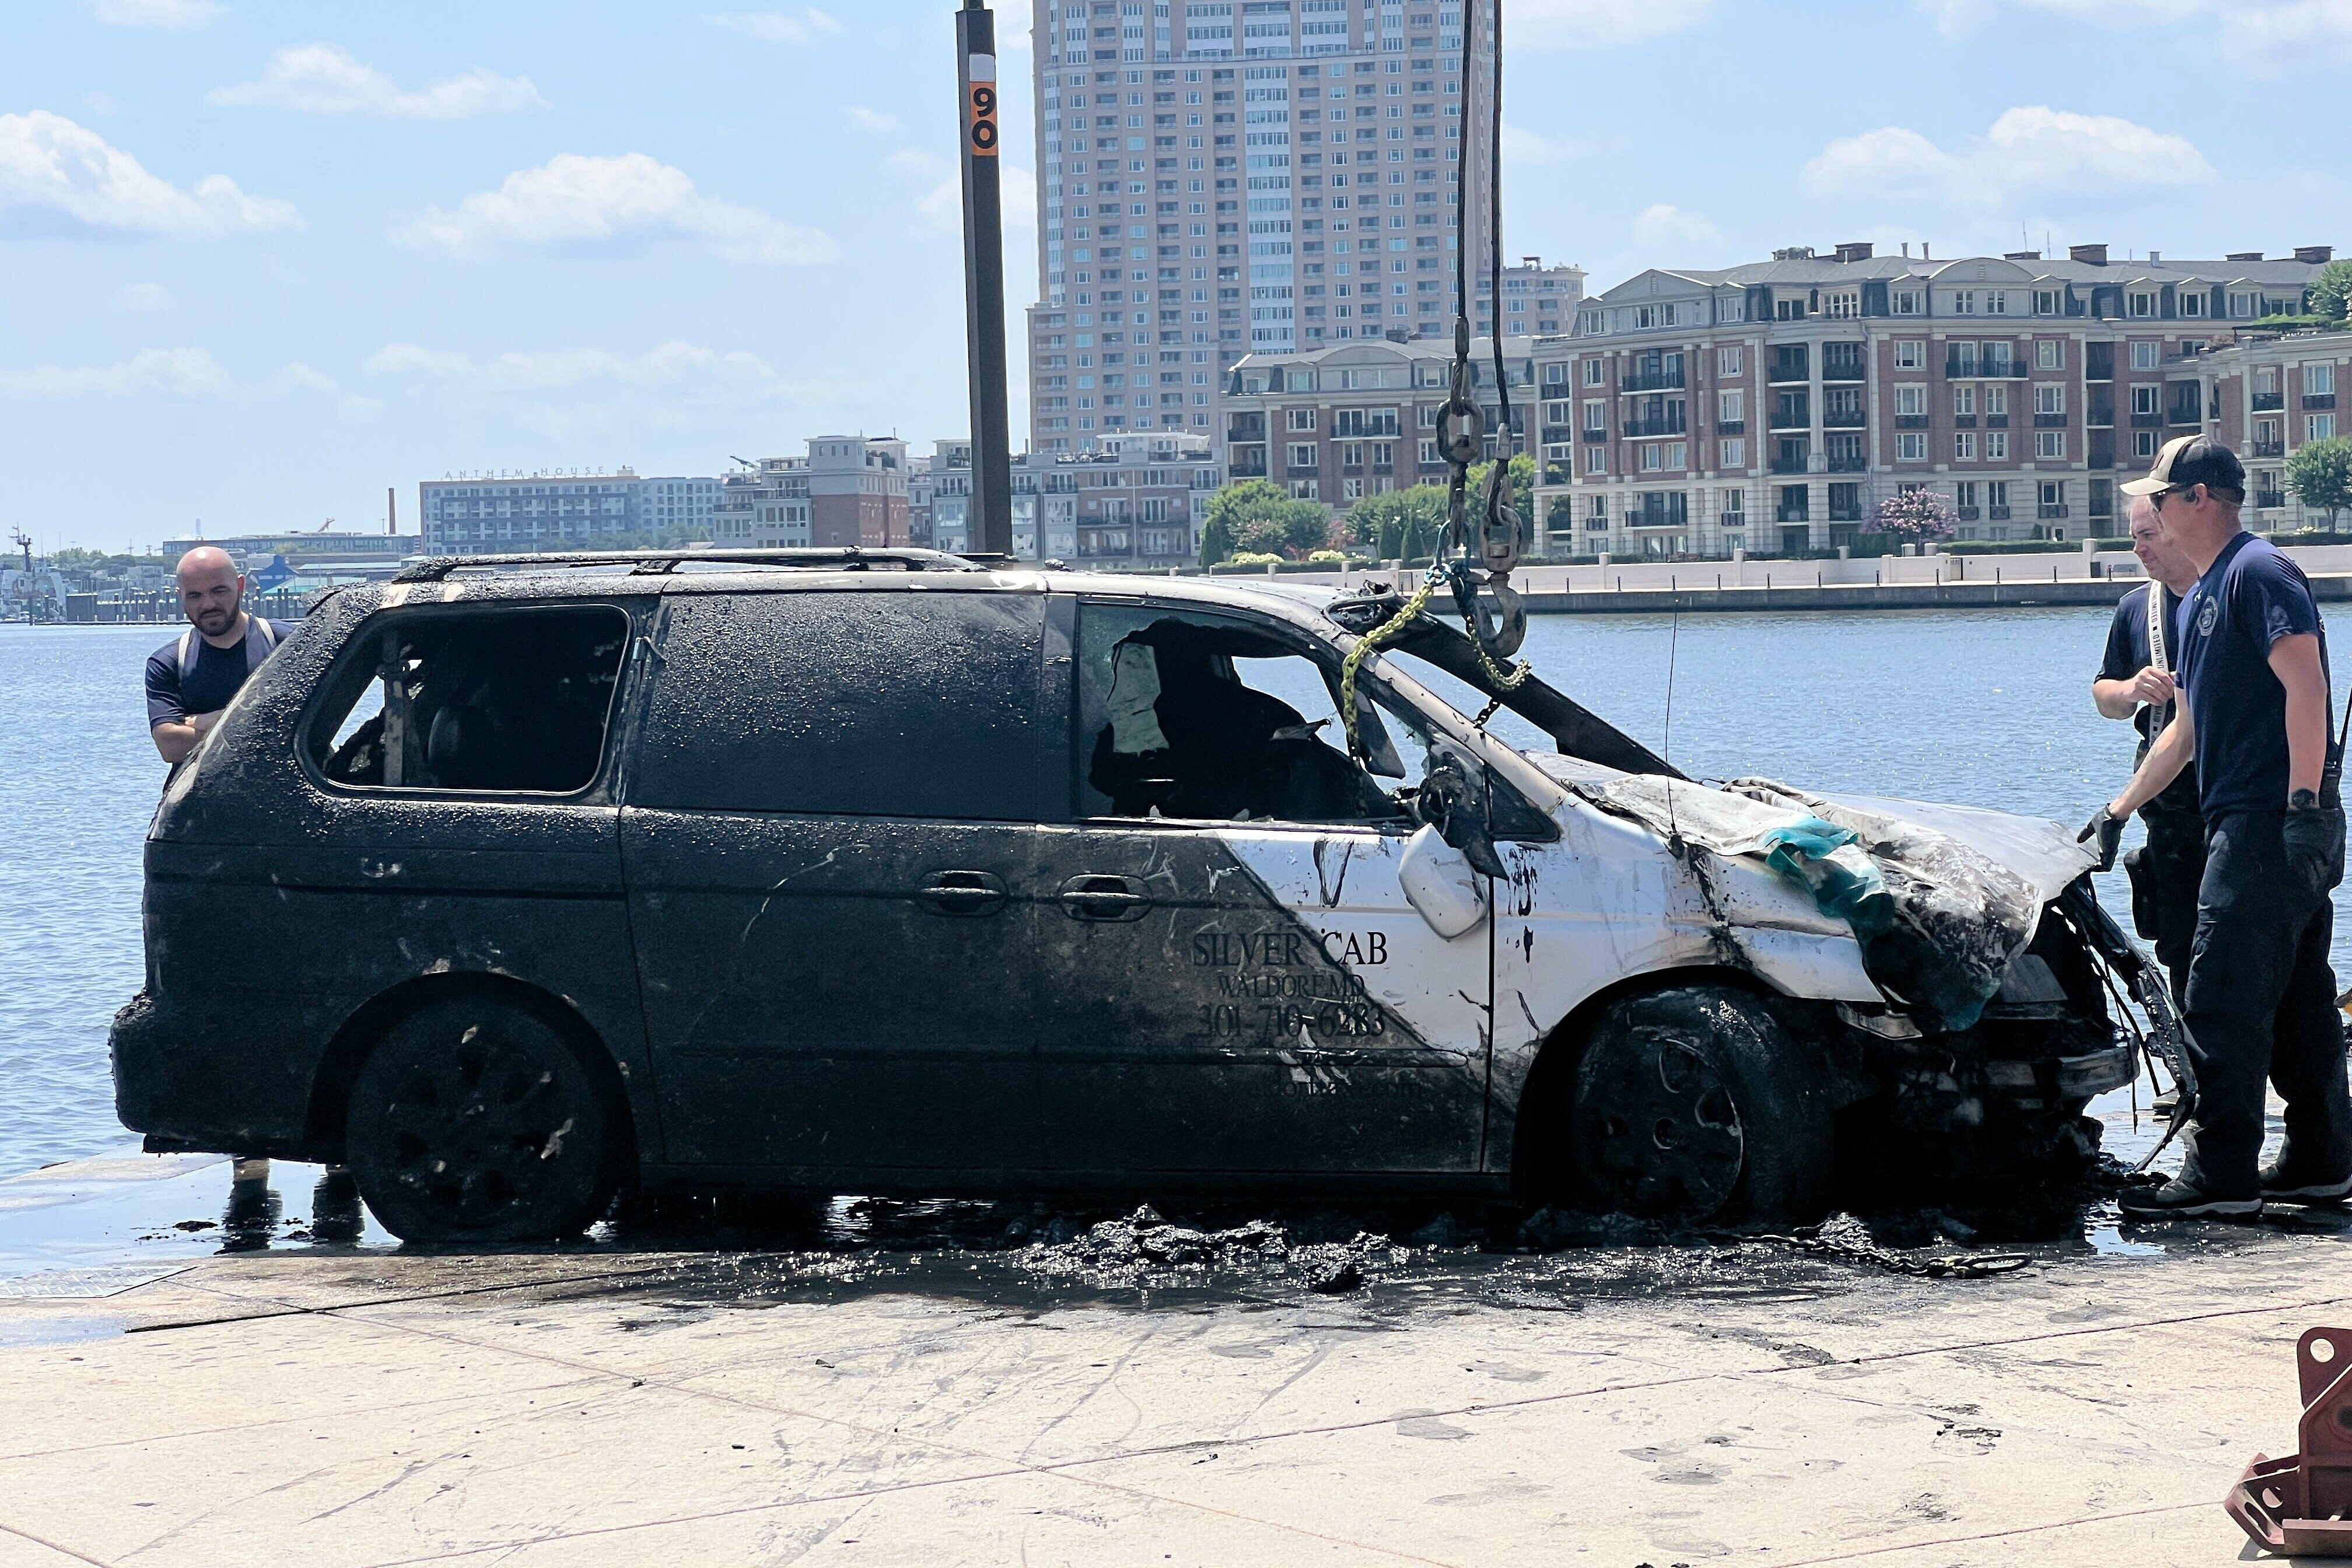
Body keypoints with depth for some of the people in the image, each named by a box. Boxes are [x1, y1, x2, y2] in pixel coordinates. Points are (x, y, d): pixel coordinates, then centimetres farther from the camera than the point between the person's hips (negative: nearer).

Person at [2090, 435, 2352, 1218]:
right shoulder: (2197, 601, 21)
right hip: (2249, 824, 10)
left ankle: (2220, 1175, -9)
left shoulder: (2258, 574, -10)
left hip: (2269, 822, -10)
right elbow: (2189, 727, 29)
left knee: (2223, 1000, -10)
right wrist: (2118, 810, 31)